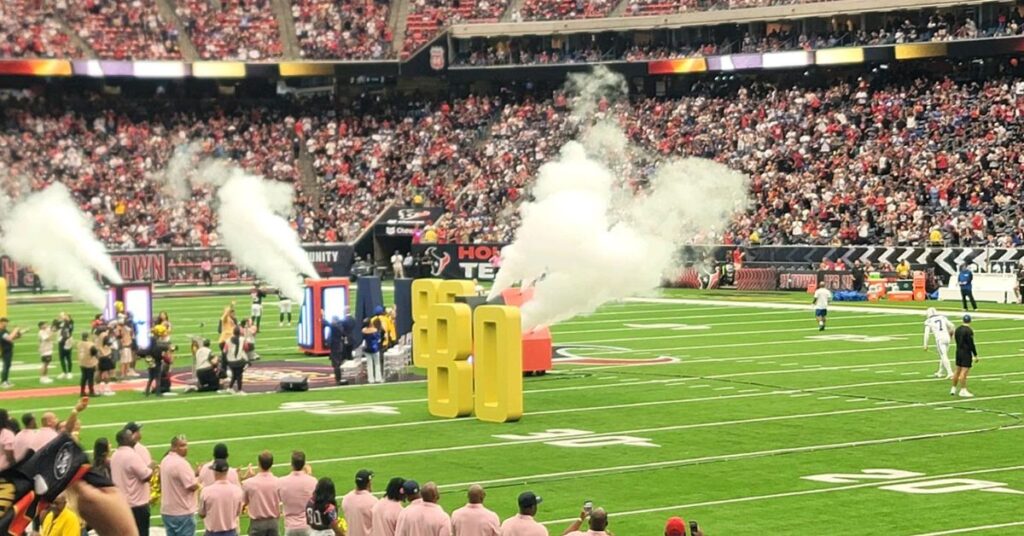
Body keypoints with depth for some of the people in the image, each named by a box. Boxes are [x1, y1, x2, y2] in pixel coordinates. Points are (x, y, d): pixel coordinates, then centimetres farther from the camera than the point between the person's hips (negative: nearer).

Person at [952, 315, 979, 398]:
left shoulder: (958, 329, 6)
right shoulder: (969, 331, -16)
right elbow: (971, 344, -16)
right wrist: (975, 355, -10)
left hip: (958, 351, 8)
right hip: (966, 353, -8)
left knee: (958, 371, 16)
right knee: (964, 372, -4)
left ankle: (954, 388, 21)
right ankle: (963, 390, -2)